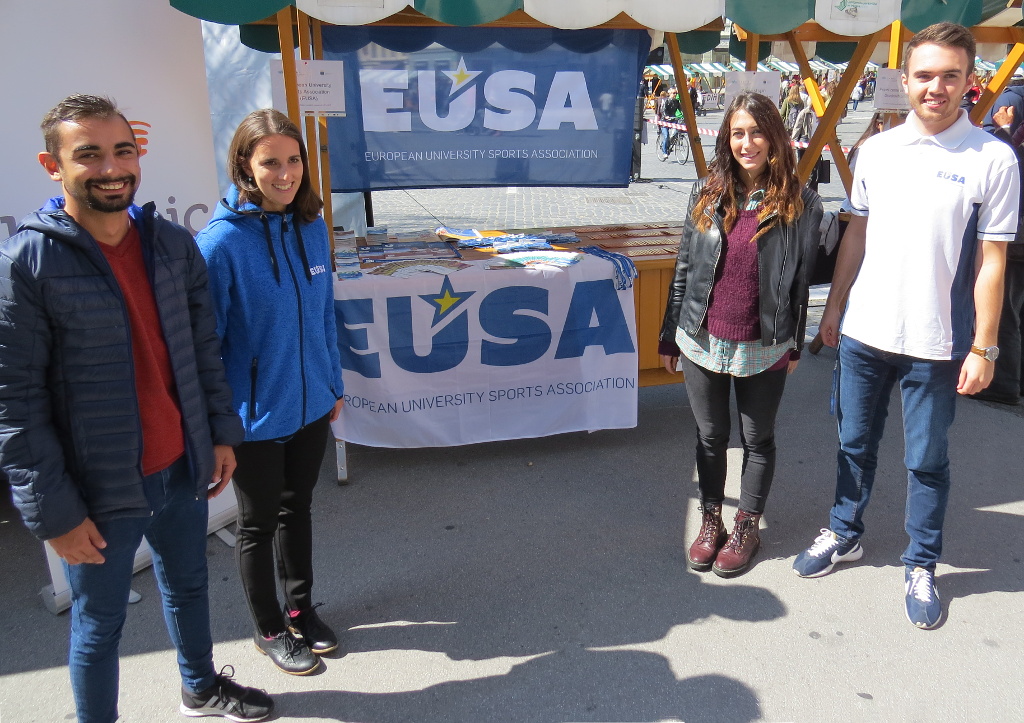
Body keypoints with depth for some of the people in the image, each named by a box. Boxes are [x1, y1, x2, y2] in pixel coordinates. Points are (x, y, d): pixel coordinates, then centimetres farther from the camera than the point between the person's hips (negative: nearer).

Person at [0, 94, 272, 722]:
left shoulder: (173, 243, 0)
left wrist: (222, 433, 8)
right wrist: (54, 512, -14)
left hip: (184, 469, 6)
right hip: (99, 491, -5)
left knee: (189, 585, 25)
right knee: (100, 624, 13)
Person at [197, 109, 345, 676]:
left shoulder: (312, 227, -2)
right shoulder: (221, 242, -20)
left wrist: (334, 385, 13)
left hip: (310, 406, 5)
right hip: (255, 417, -5)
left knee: (298, 508, 22)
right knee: (259, 523, 15)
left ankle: (300, 607, 44)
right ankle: (269, 629, 37)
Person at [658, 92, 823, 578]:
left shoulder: (799, 203, -6)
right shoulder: (706, 192, 0)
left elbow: (802, 278, -1)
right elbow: (684, 267, 4)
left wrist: (795, 345, 0)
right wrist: (670, 335, 6)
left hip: (764, 348, -2)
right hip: (702, 341, 2)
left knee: (758, 438, 14)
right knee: (710, 436, 15)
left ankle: (747, 526, 33)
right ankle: (711, 519, 35)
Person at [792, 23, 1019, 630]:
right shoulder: (876, 150, 4)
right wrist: (835, 306, 10)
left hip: (936, 345, -3)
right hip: (864, 332, 4)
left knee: (927, 461, 10)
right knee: (855, 443, 17)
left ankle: (921, 566, 28)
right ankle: (845, 535, 36)